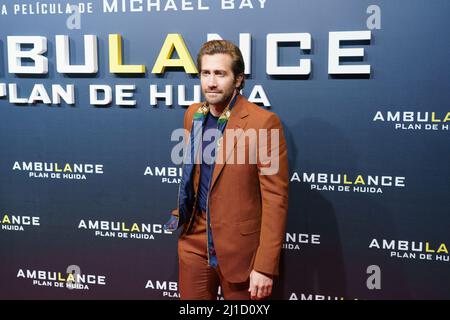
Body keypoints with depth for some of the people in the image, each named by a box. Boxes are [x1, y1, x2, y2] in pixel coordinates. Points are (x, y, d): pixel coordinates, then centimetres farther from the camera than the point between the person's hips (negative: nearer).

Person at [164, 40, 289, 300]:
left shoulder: (263, 122, -16)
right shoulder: (193, 115, 3)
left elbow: (275, 198, -16)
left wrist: (265, 267, -18)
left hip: (239, 246, -5)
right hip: (194, 241, 5)